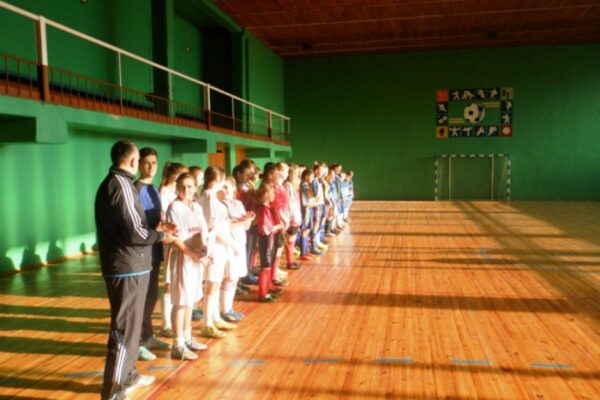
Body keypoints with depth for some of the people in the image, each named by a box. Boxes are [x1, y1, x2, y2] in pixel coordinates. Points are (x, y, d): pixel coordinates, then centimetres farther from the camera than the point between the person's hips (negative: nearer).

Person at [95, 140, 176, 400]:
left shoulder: (111, 183, 14)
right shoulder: (121, 184, -17)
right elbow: (133, 232, -22)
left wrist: (155, 229, 12)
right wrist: (160, 236, -7)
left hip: (123, 265, 10)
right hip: (128, 268, -10)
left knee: (130, 324, 22)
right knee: (125, 329, -2)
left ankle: (127, 376, 37)